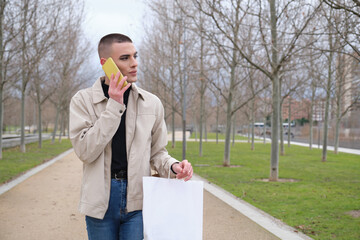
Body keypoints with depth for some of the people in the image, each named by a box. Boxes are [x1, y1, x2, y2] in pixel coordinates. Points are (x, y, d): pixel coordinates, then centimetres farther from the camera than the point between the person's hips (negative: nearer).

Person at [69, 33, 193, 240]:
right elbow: (85, 151, -13)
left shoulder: (152, 103, 4)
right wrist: (114, 106, -16)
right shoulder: (83, 100, -1)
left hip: (138, 201, 1)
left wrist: (172, 166, -11)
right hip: (100, 201, -1)